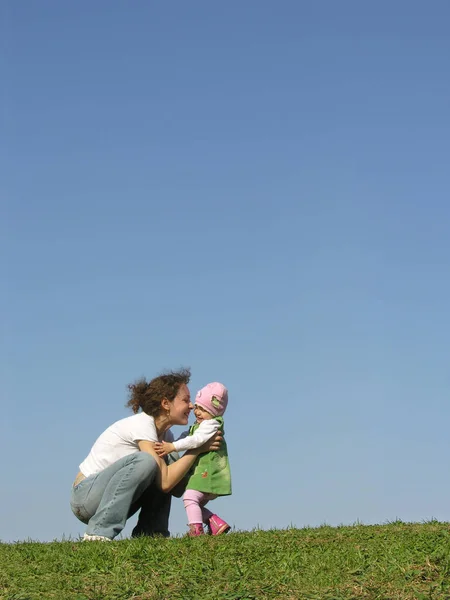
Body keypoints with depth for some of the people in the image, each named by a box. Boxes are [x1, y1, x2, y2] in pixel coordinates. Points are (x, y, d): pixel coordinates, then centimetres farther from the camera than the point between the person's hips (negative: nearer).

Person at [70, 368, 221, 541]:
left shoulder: (165, 434, 8)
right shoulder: (141, 425, -19)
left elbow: (177, 490, 0)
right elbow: (165, 482, -26)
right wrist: (197, 448, -20)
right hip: (85, 496, -8)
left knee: (169, 462, -4)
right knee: (144, 461, -30)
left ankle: (149, 533, -4)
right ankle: (98, 533, -28)